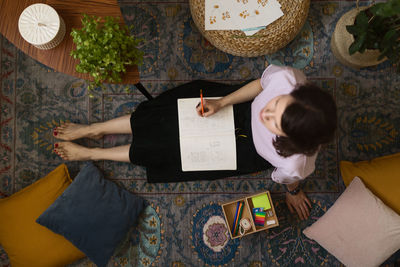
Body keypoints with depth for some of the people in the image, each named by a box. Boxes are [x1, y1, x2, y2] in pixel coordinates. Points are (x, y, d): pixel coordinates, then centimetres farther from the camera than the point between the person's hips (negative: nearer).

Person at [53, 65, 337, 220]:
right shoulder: (286, 78, -37)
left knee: (165, 147, 1)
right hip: (244, 107, 3)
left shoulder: (294, 163, -40)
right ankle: (93, 129, 28)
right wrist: (221, 103, -19)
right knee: (163, 116, 0)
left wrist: (293, 192, 5)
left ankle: (90, 153, 25)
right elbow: (259, 85, -14)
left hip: (247, 146, -3)